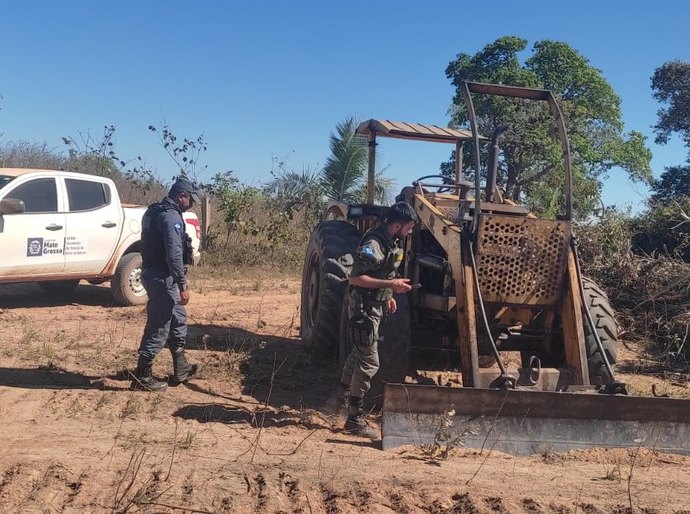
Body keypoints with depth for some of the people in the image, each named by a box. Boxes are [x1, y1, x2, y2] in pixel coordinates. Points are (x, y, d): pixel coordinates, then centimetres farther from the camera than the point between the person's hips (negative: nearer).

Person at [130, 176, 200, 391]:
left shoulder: (156, 212, 13)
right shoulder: (171, 216, -18)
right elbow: (174, 254, -26)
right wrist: (183, 285, -26)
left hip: (154, 273, 11)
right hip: (163, 278, -11)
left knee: (178, 319, 20)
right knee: (159, 327, -3)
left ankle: (181, 369, 28)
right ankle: (142, 376, 4)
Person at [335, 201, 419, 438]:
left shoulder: (391, 242, 7)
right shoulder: (374, 244, -23)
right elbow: (355, 278, -26)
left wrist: (388, 295, 14)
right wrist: (390, 284, -29)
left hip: (375, 306, 10)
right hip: (363, 308, -10)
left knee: (359, 352, 25)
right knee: (369, 363, -7)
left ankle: (342, 392, 46)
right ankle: (355, 419, 1)